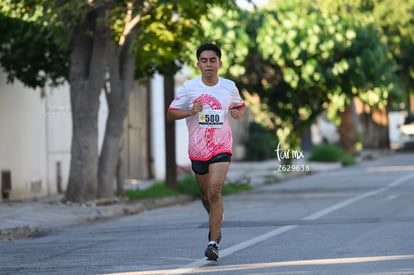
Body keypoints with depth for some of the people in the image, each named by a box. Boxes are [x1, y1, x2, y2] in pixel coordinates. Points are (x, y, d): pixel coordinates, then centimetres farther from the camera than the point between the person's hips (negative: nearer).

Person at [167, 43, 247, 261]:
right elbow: (171, 113, -1)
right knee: (206, 195, 14)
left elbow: (241, 106, 18)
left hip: (221, 147, -1)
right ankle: (216, 223, 46)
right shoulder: (189, 87, -4)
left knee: (215, 192, -18)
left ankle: (213, 242, -16)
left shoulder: (229, 87, 0)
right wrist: (190, 112, -19)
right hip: (197, 149, 2)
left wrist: (239, 112, -6)